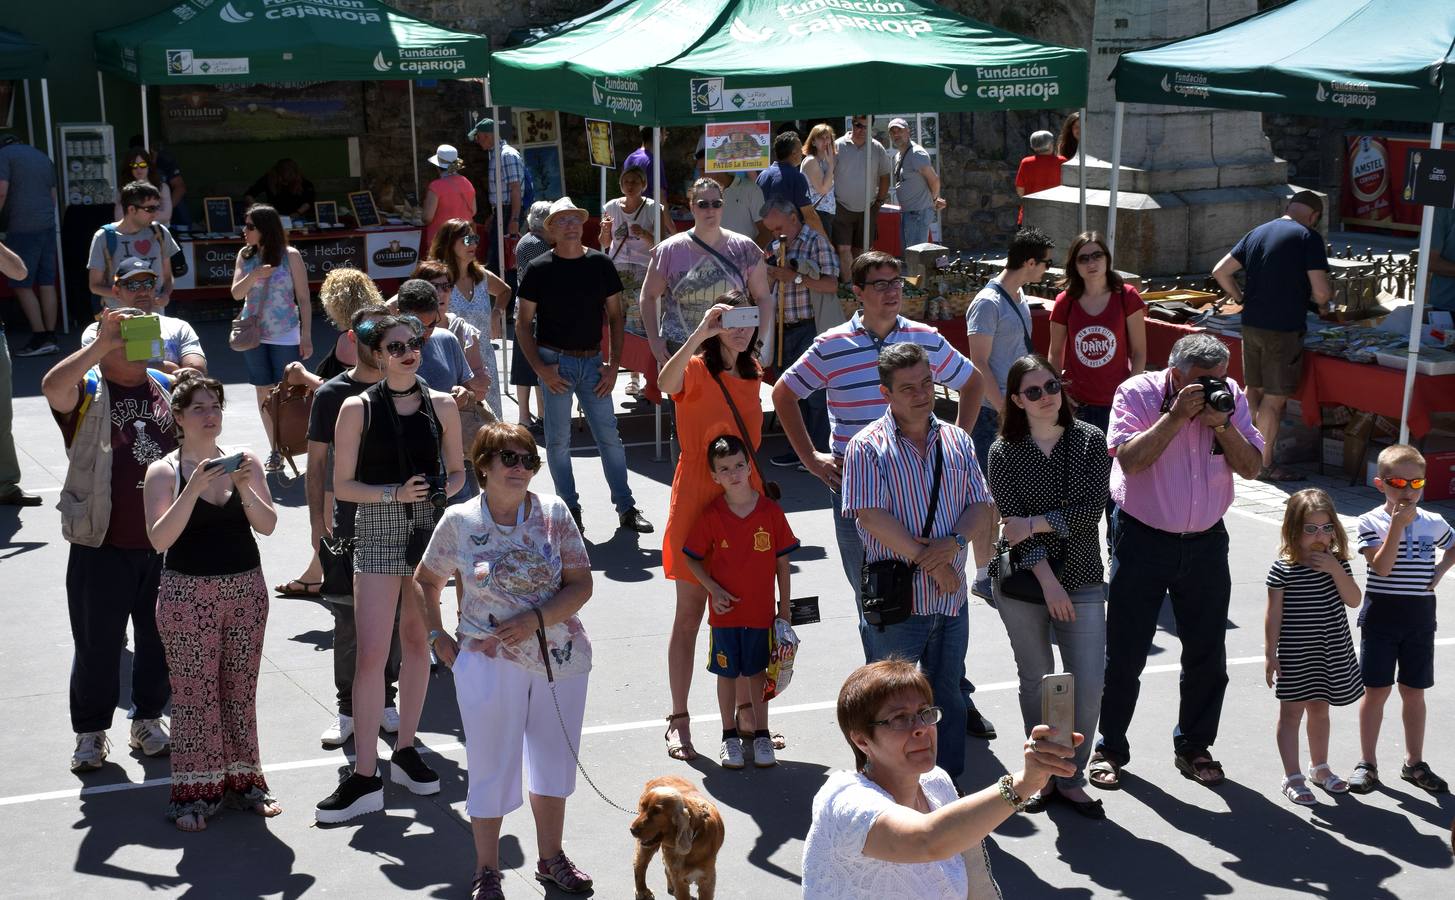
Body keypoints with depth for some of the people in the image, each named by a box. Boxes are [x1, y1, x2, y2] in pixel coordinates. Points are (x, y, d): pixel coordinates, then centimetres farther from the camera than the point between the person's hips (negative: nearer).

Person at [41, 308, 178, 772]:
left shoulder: (167, 387, 6)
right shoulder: (86, 392, -6)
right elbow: (52, 386, -30)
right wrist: (101, 344, -31)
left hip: (163, 543, 4)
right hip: (102, 546, -3)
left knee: (159, 638, 14)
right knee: (97, 645, 6)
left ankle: (148, 719, 32)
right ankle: (91, 732, 22)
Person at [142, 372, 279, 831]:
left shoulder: (243, 462, 4)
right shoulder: (164, 471, -4)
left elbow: (267, 525, -3)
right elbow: (160, 538, -14)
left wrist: (245, 487, -20)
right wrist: (194, 488, -23)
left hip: (245, 587, 3)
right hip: (187, 592, -3)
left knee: (241, 688, 10)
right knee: (194, 691, 0)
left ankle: (242, 778, 22)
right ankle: (194, 791, 10)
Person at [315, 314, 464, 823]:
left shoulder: (441, 406, 5)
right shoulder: (358, 409, -2)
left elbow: (457, 471, 13)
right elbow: (342, 485, -2)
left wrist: (441, 490, -8)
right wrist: (394, 494, -16)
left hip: (429, 529, 3)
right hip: (378, 533, -3)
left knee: (417, 643, 12)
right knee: (371, 654, -7)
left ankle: (405, 751, 27)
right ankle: (365, 777, -3)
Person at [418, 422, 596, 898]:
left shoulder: (554, 513, -4)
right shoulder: (458, 522, -4)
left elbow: (581, 585, -5)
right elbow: (426, 580, 11)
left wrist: (536, 619, -18)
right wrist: (436, 635, 2)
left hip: (559, 657, 2)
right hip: (490, 660, -2)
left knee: (554, 760, 15)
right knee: (491, 765, 4)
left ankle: (551, 857, 34)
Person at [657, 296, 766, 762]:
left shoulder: (752, 374, 10)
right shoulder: (695, 370, -10)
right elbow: (665, 383, -35)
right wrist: (700, 333, -41)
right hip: (697, 502, -6)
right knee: (690, 613, 1)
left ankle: (747, 711, 23)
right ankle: (679, 720, 9)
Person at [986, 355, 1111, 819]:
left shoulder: (1090, 441, 1)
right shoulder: (1004, 452, -2)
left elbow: (1092, 509, -9)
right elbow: (1013, 524, -9)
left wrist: (1035, 524, -14)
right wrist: (1048, 581, -16)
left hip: (1082, 580, 1)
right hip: (1023, 585, -1)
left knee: (1089, 684, -3)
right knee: (1036, 683, 9)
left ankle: (1071, 777, 14)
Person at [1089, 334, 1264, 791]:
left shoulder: (1230, 395, 0)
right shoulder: (1136, 393, -11)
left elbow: (1251, 466, -3)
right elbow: (1130, 459, -24)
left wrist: (1221, 424, -18)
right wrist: (1176, 415, -26)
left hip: (1205, 542, 4)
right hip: (1143, 538, -4)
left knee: (1208, 652, 10)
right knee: (1125, 652, 3)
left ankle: (1194, 748, 27)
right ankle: (1109, 749, 18)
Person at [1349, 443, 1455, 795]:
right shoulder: (1371, 521, -8)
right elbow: (1382, 567, -19)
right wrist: (1397, 524, -24)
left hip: (1419, 616, 3)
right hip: (1382, 613, -3)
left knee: (1414, 691, 11)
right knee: (1376, 689, 2)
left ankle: (1414, 763, 23)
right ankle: (1367, 764, 12)